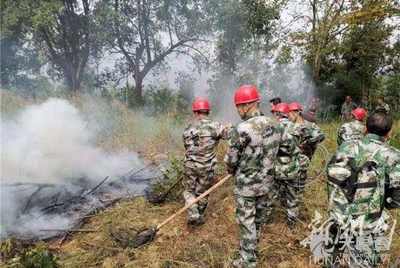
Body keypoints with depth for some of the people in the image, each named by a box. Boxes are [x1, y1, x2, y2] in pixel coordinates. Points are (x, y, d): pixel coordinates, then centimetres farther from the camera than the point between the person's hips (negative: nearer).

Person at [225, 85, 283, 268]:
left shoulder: (242, 129, -24)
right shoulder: (275, 125, -4)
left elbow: (231, 160, -13)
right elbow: (271, 153, 6)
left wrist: (232, 171, 8)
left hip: (246, 184, -6)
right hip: (267, 182, 7)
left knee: (247, 223, 9)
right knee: (260, 219, 23)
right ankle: (251, 251, 44)